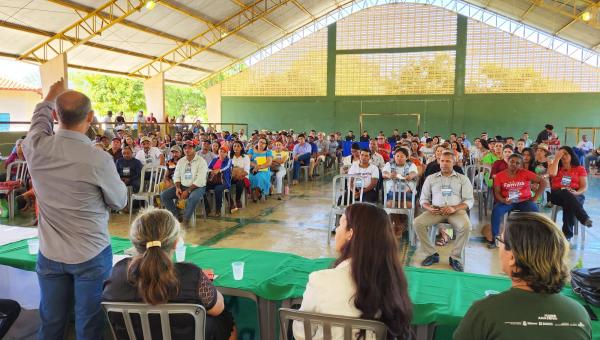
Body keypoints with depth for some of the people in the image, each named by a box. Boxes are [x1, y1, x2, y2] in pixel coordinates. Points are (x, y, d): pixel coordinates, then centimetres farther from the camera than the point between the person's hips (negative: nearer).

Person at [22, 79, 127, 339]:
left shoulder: (35, 147, -11)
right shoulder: (99, 159, -23)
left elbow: (40, 118, 14)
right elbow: (119, 201, -6)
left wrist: (51, 96, 33)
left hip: (49, 254, 4)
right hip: (92, 255, -4)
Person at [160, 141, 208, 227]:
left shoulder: (201, 161, -9)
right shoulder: (181, 161, 11)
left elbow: (199, 181, -17)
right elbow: (176, 176, 11)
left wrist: (187, 191, -22)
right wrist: (177, 188, -9)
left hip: (197, 187, -6)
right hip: (182, 186, 6)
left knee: (193, 197, -39)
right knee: (164, 195, -11)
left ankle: (186, 219, -18)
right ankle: (177, 216, -2)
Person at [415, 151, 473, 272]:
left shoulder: (463, 178, 11)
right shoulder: (431, 178, 15)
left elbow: (469, 201, 4)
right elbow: (423, 199, 13)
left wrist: (454, 208, -16)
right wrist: (429, 208, -11)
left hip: (456, 210, -1)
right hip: (436, 211, 2)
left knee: (466, 226, -33)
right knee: (417, 223, -25)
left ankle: (455, 257, -12)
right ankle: (431, 254, -9)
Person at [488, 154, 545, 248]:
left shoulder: (525, 173, -3)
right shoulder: (500, 175, -1)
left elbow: (543, 182, 0)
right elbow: (497, 192, -1)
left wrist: (535, 197, -5)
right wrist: (503, 200, -22)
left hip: (524, 201, 0)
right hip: (507, 201, 0)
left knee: (535, 212, -31)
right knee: (496, 211, -29)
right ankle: (495, 238, -15)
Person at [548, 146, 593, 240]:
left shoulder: (580, 169, 15)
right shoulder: (556, 167, 17)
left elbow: (584, 187, 6)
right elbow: (552, 173, -10)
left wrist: (576, 193, -16)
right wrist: (557, 158, -2)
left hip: (575, 195, 0)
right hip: (557, 195, 0)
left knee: (569, 203, -36)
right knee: (566, 194, -37)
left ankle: (567, 233, -36)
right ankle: (585, 218, -46)